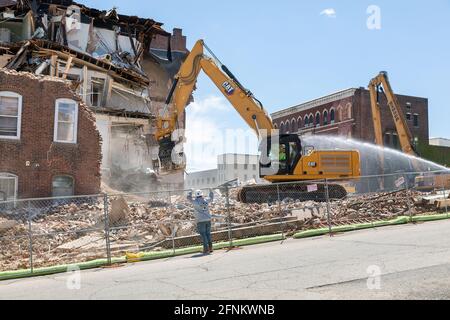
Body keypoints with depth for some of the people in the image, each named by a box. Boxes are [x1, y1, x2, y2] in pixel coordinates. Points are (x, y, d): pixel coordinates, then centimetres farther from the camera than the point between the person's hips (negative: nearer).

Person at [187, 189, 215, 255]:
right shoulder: (206, 200, 5)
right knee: (208, 233, 10)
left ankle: (206, 249, -6)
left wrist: (190, 191, 23)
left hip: (200, 221, -4)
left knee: (203, 234, -2)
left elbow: (189, 197, 9)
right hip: (208, 220, 4)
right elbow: (211, 198, 27)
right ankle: (210, 248, 10)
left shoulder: (195, 201, -6)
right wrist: (211, 191, 39)